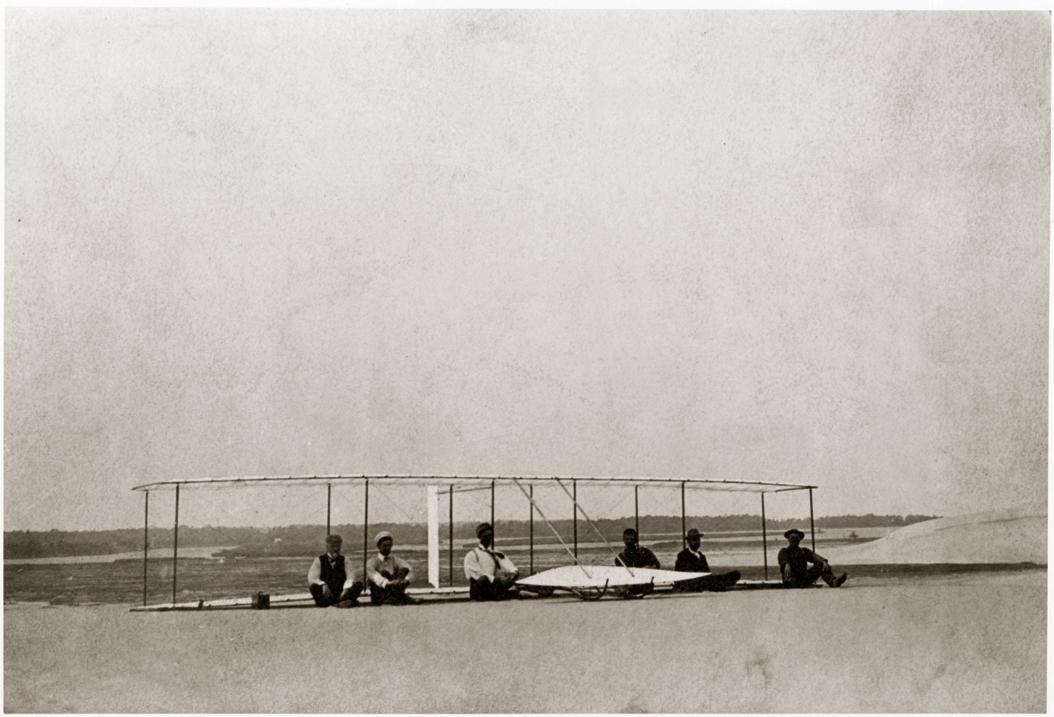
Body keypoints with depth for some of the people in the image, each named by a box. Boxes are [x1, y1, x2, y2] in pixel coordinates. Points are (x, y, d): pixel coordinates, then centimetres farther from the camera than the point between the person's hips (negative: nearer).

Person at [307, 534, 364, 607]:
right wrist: (323, 585, -26)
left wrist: (346, 589, -25)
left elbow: (350, 577, -3)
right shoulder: (319, 560, 8)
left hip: (341, 593, 1)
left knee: (358, 584, -21)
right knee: (313, 587, -31)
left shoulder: (344, 560, 12)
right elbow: (312, 578, -5)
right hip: (327, 594, -1)